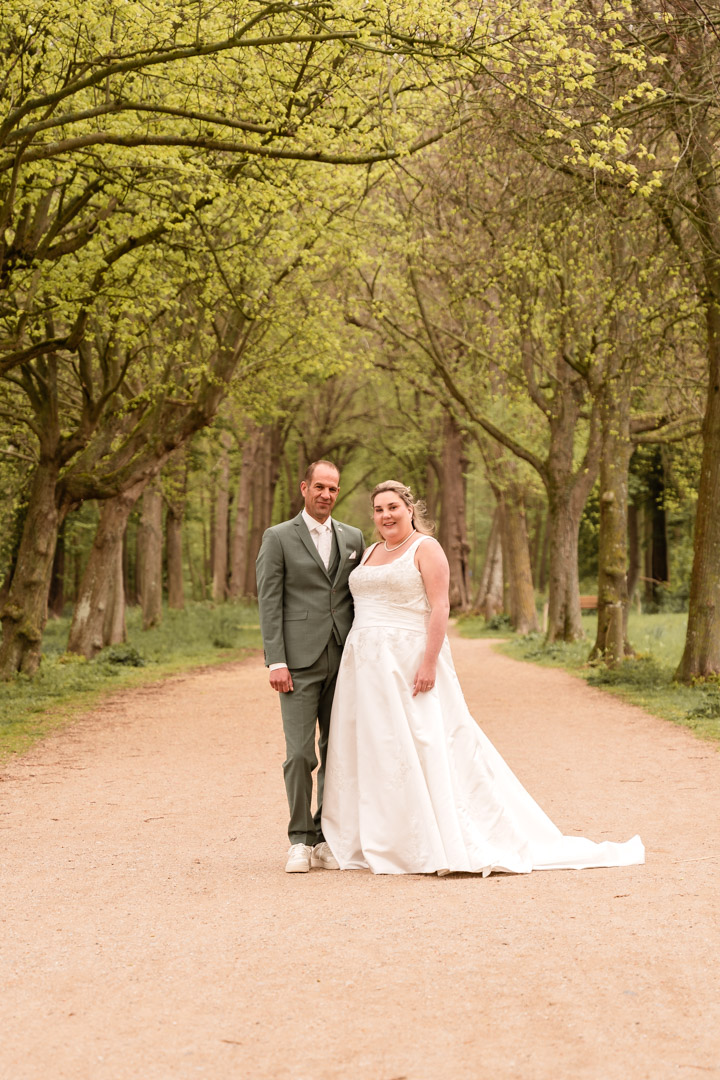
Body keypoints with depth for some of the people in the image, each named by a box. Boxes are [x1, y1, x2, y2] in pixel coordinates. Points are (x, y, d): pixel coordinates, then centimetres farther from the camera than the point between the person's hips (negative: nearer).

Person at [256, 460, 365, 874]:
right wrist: (276, 662, -11)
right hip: (300, 661, -4)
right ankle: (300, 840, 4)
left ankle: (326, 839, 14)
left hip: (343, 661, 4)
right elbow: (270, 603, -3)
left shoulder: (353, 538, 13)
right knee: (300, 753, -7)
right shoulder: (278, 538, 2)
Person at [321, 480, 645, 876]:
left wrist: (429, 662, -21)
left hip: (410, 661, -7)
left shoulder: (425, 548, -4)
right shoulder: (370, 553, 17)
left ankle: (448, 845, -4)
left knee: (423, 749, -8)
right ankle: (377, 843, 13)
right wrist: (354, 664, 11)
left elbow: (440, 607, -12)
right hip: (367, 666, 7)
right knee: (371, 751, 6)